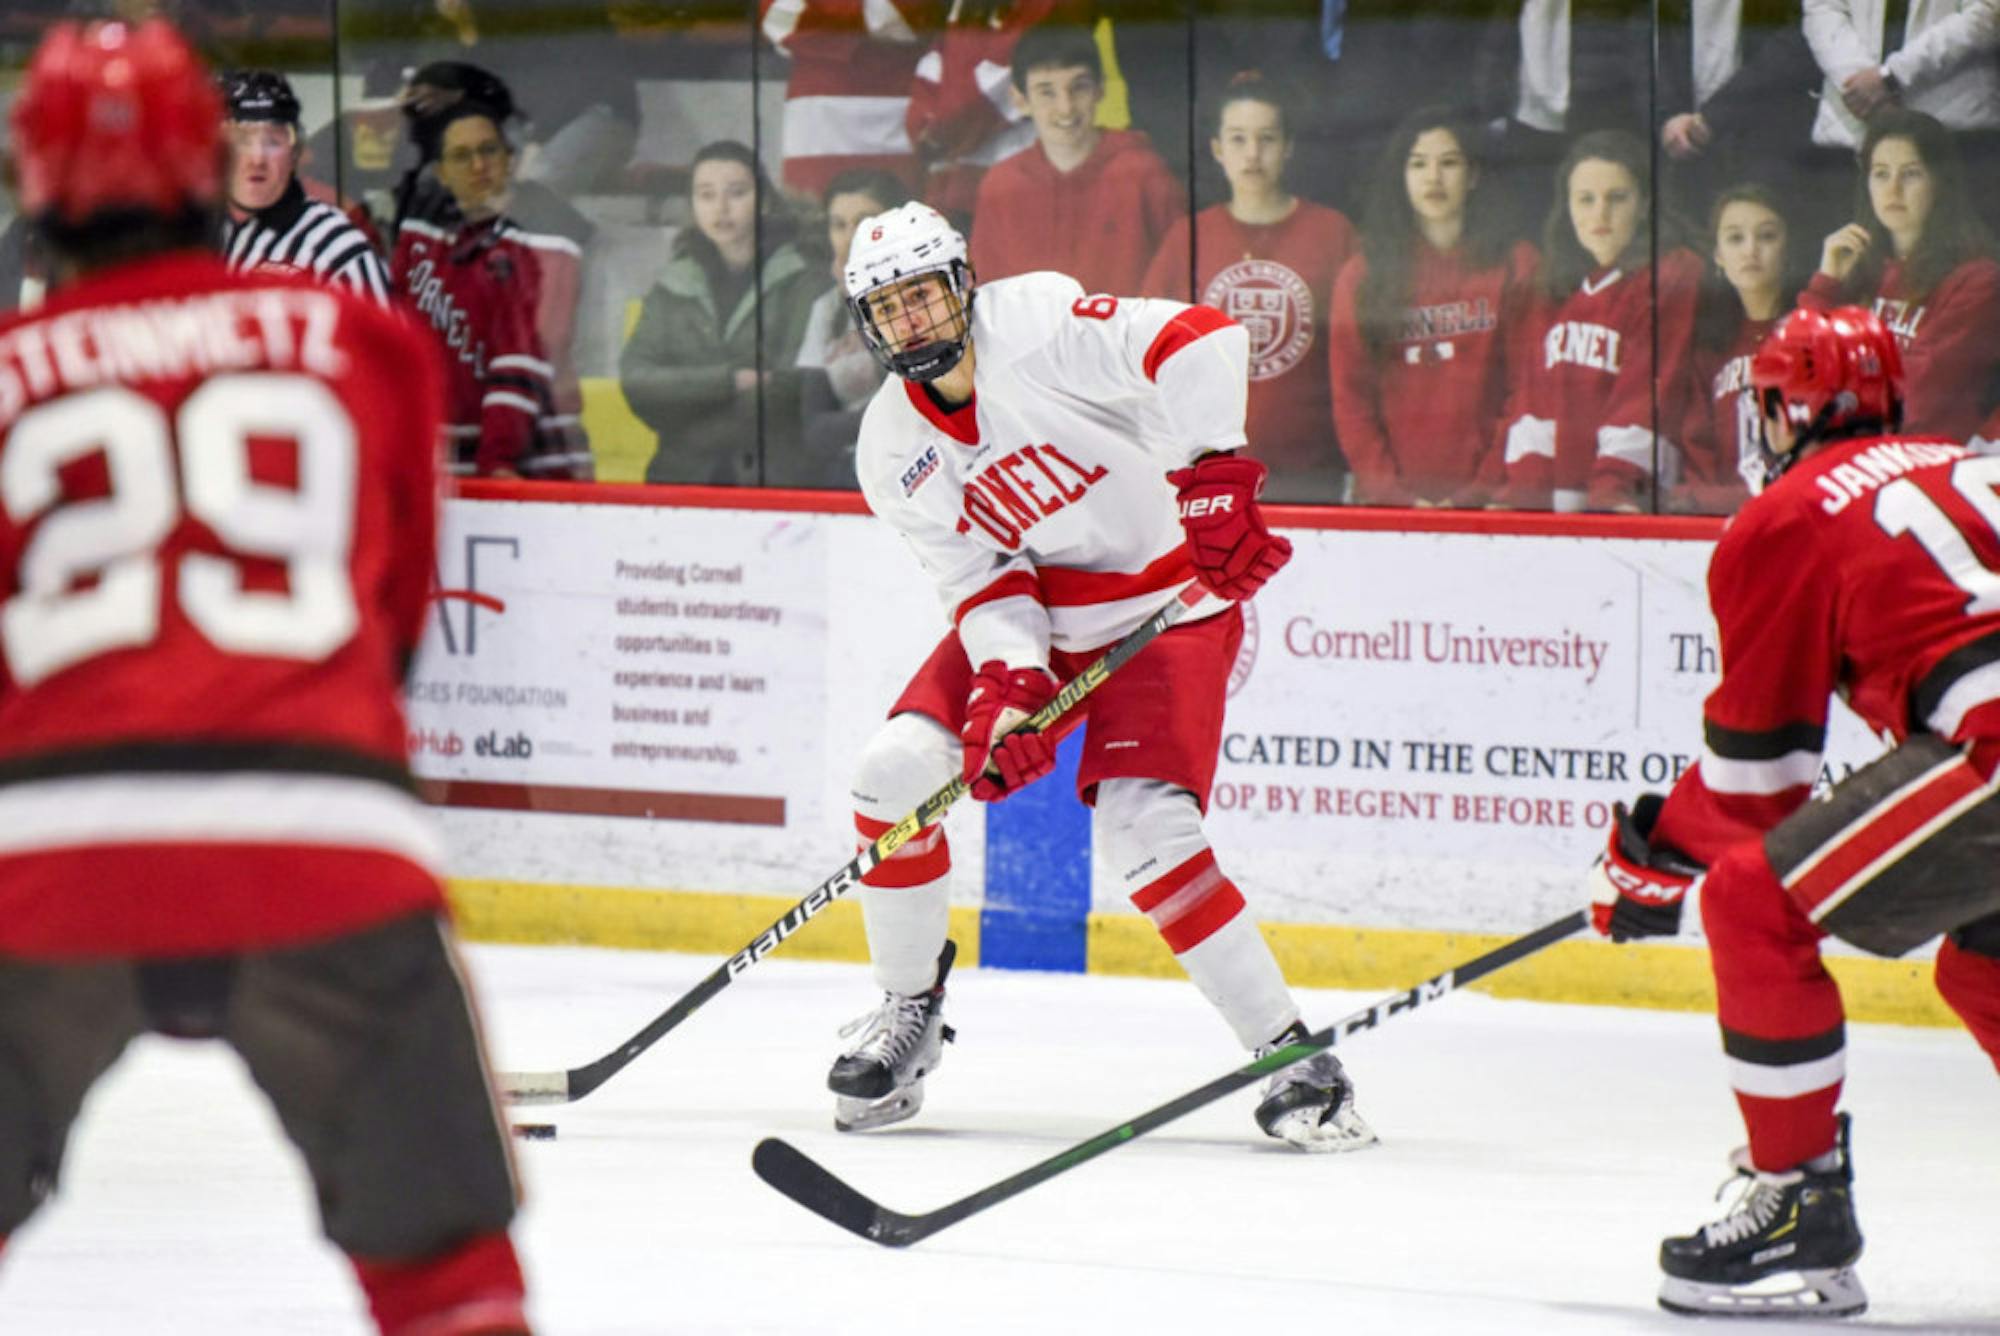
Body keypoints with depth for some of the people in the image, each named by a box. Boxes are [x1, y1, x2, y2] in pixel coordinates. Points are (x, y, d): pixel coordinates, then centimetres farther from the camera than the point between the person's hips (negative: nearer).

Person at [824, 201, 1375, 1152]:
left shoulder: (1035, 325, -20)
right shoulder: (892, 449, -1)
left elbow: (1200, 342, -30)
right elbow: (980, 578, -4)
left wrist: (1213, 476, -40)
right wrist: (1008, 685, -23)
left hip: (1169, 608, -6)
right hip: (1031, 618, 6)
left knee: (1141, 831, -22)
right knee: (897, 769, -10)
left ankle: (1291, 1056, -15)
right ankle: (909, 1004, 11)